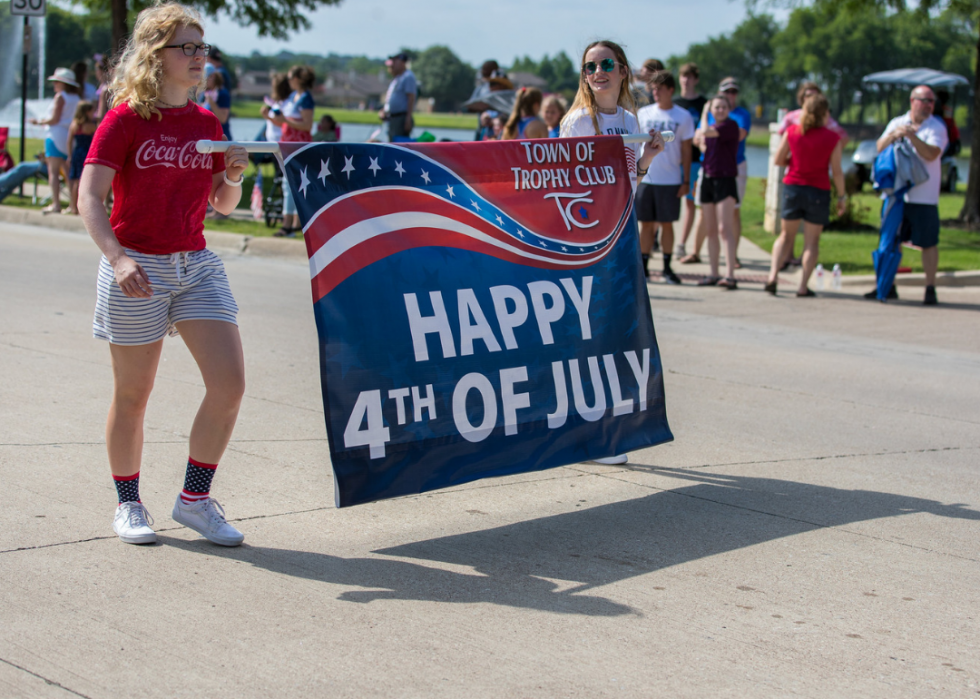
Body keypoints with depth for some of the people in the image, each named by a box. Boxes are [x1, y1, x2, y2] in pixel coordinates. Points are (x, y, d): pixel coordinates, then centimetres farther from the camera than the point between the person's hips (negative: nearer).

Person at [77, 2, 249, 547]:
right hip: (136, 268, -5)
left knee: (230, 384, -7)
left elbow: (223, 204, 16)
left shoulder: (207, 123, 8)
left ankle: (195, 499, 8)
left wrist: (234, 176, -6)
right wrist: (118, 258, -30)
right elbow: (89, 199, -16)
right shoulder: (126, 119, -8)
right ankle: (129, 504, 24)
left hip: (196, 265, 5)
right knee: (133, 396, 5)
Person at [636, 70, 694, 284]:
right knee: (646, 224, 4)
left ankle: (667, 267, 12)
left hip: (670, 180, -1)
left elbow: (686, 151, 3)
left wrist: (686, 181, -1)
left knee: (666, 224, 3)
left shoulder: (683, 117, 2)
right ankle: (643, 266, 10)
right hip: (644, 177, 1)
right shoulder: (643, 113, 6)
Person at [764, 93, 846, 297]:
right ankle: (803, 286, 4)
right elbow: (836, 171, -7)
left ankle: (772, 275, -1)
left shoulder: (792, 132, -5)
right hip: (819, 191, -2)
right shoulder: (833, 138, -10)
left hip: (792, 187, 2)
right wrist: (842, 196, 2)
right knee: (812, 240, 8)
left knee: (787, 236, 16)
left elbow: (778, 160, 0)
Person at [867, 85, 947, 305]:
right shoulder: (897, 123, 11)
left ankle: (930, 289, 5)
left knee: (928, 243, -2)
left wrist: (912, 136, -24)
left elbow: (931, 154, -16)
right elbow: (880, 148, 3)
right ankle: (887, 286, 17)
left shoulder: (937, 128, -2)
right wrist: (893, 135, -16)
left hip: (924, 196, -4)